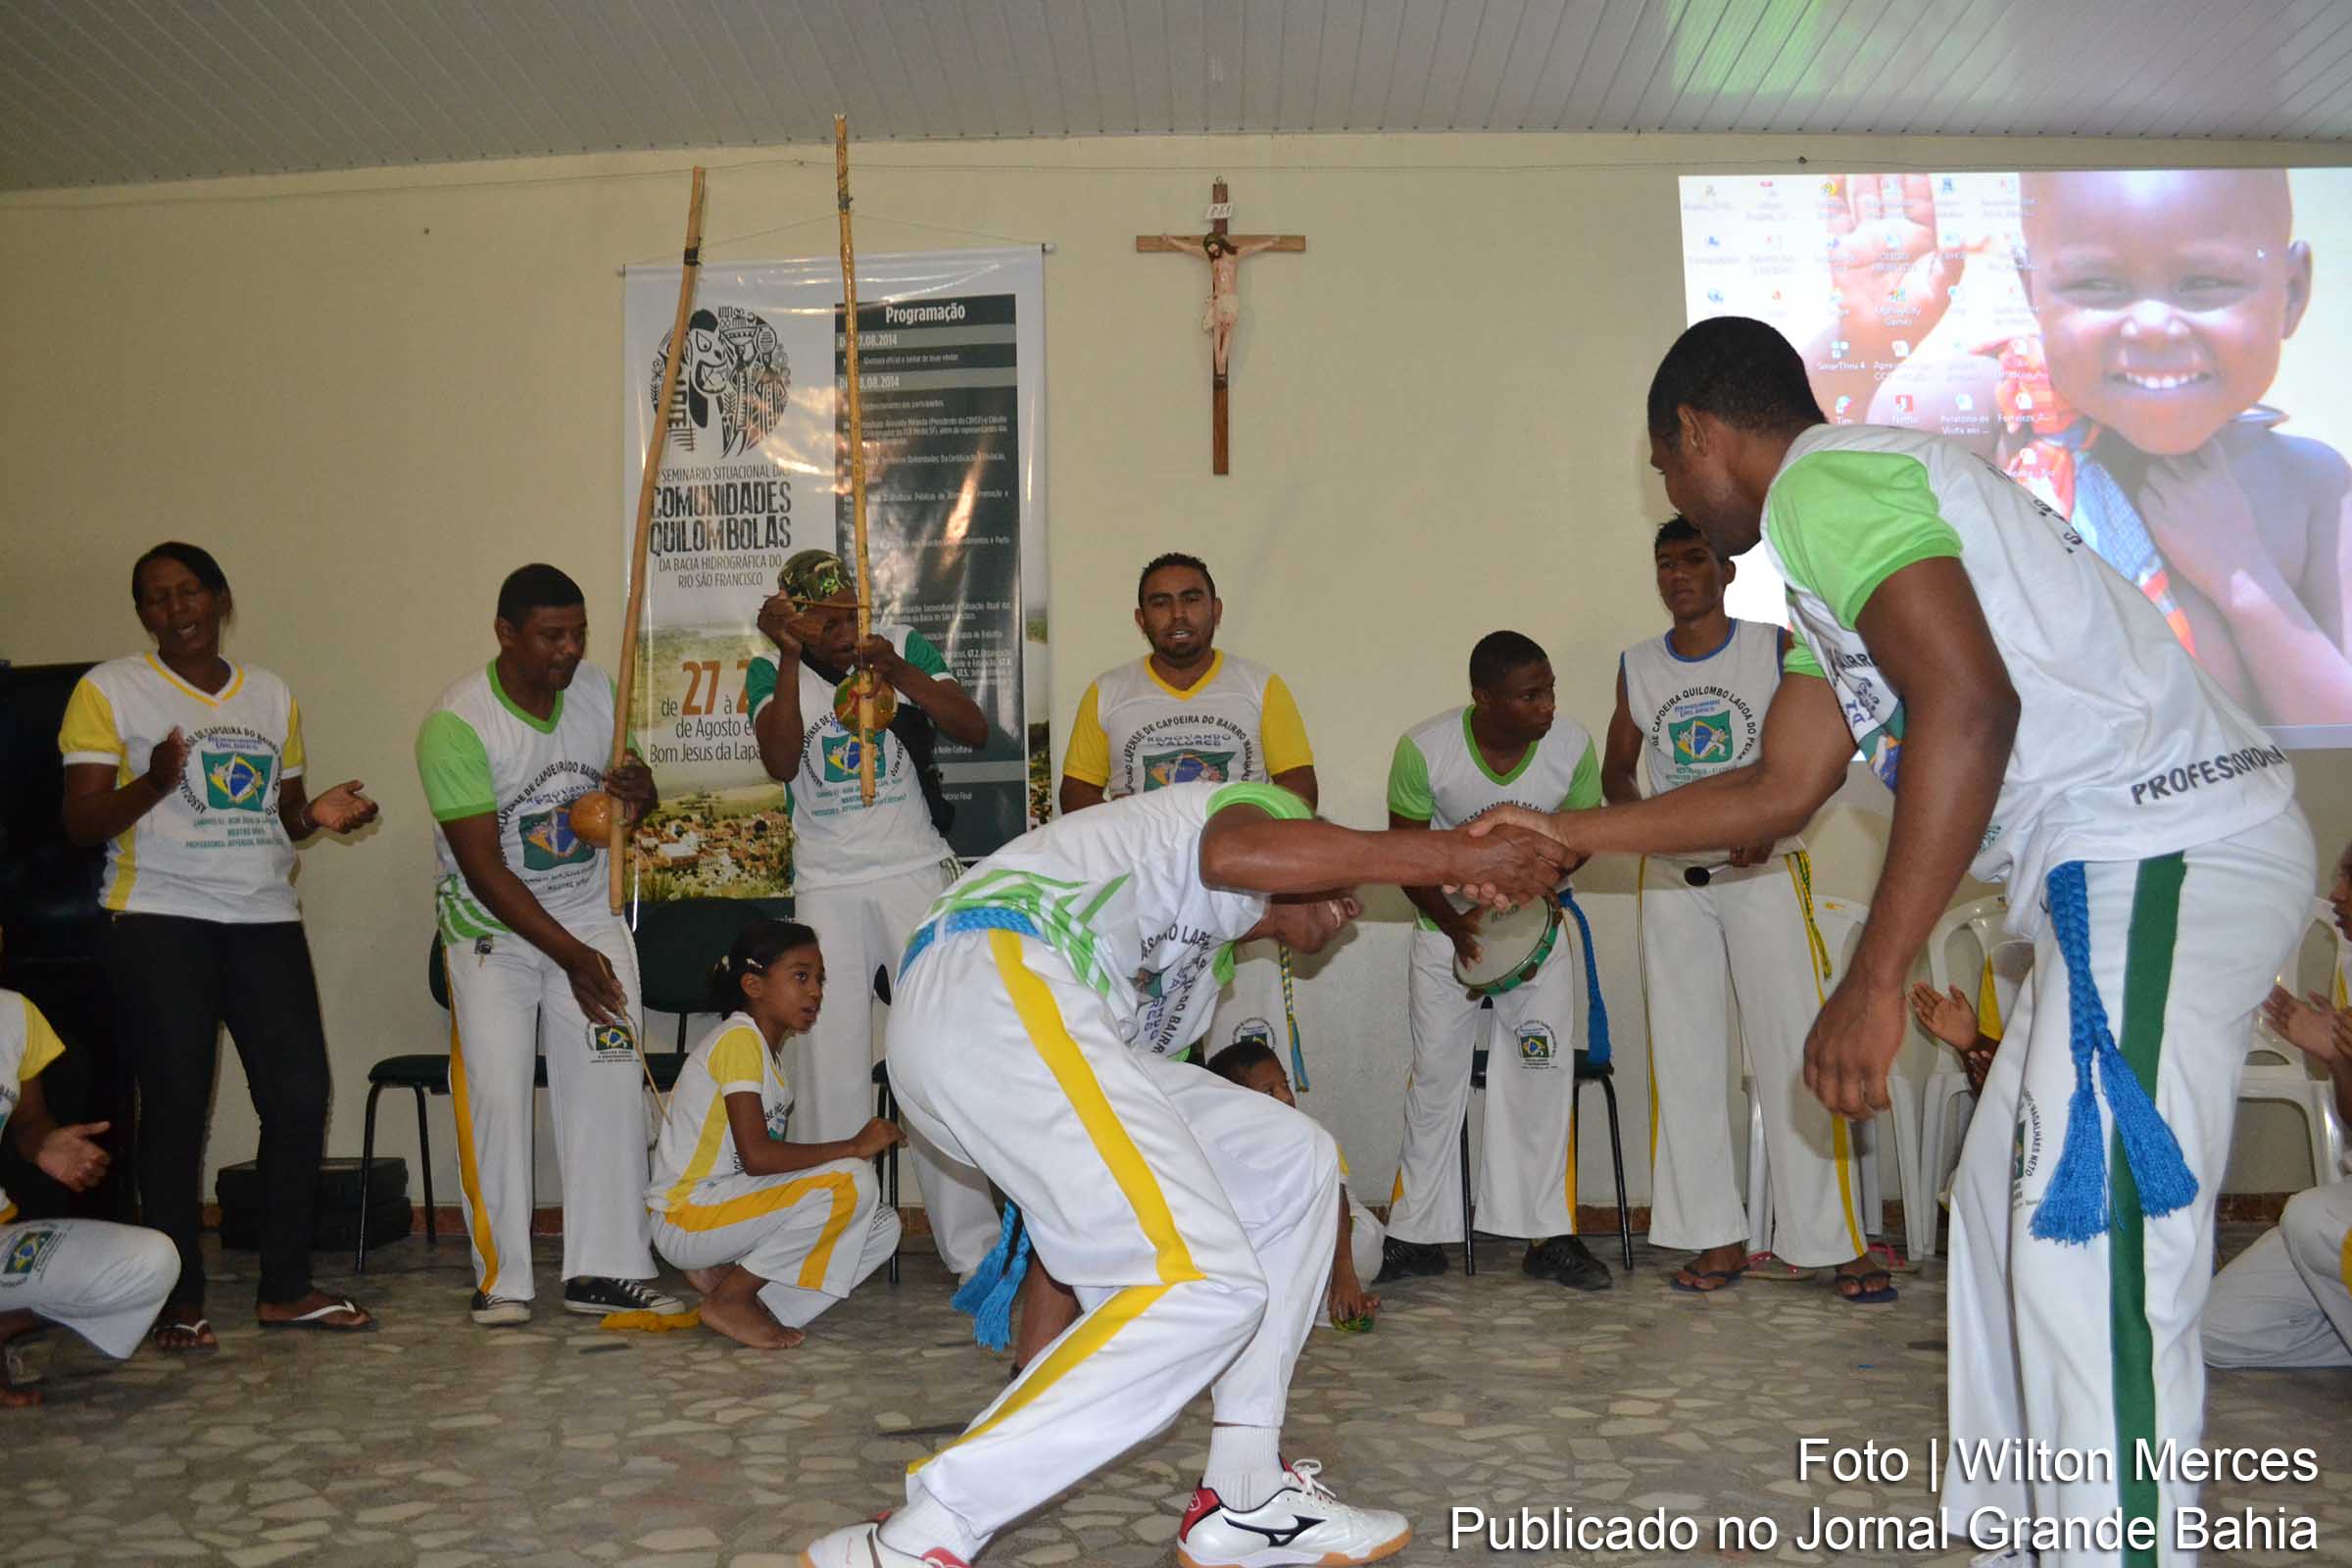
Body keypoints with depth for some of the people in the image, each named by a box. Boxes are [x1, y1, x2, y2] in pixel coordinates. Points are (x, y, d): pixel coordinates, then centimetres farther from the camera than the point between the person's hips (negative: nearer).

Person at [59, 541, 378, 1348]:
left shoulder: (273, 695, 15)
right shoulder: (109, 690, 2)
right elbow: (82, 821, -3)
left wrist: (317, 814, -1)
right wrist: (155, 783, -21)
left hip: (267, 920, 4)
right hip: (160, 923, -4)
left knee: (300, 1096, 0)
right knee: (176, 1106, -2)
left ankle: (286, 1286, 13)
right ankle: (180, 1299, 10)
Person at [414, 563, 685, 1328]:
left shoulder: (598, 691, -3)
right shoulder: (455, 724, -19)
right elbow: (483, 866, -20)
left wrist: (640, 797, -14)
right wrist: (570, 955, -22)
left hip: (589, 914, 4)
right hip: (493, 928, -4)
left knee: (609, 1086, -1)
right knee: (496, 1094, -6)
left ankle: (604, 1270, 5)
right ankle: (502, 1279, 6)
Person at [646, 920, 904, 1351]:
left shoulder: (767, 1053, 15)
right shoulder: (738, 1040, -14)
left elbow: (764, 1162, 10)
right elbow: (756, 1156, -24)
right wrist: (852, 1147, -18)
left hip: (727, 1209, 9)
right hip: (686, 1218, -9)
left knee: (883, 1227, 0)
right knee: (852, 1183, -24)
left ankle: (722, 1273, 2)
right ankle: (729, 1299, -10)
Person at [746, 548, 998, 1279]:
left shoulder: (904, 647, 1)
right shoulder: (771, 672, 1)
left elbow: (974, 730, -7)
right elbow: (780, 762, -16)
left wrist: (898, 673, -20)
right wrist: (791, 656, -21)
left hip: (917, 874, 0)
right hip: (827, 888, 0)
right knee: (830, 1070, 2)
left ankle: (970, 1245, 3)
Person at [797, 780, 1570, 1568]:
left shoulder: (1198, 965, 38)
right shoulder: (1262, 809, 14)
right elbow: (1236, 853, -14)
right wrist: (1456, 855, -11)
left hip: (973, 1030, 10)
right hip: (991, 989, -10)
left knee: (1294, 1161, 12)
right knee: (1204, 1284, -16)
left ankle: (1245, 1496, 11)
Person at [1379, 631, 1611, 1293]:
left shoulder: (1573, 745, -17)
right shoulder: (1423, 749, -21)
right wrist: (1453, 923, -19)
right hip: (1448, 923, -1)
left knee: (1546, 1073, -5)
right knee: (1435, 1076, 3)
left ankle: (1549, 1236, 5)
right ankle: (1417, 1236, 14)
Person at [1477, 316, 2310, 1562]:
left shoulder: (1824, 482, -9)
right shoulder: (1858, 497, 23)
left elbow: (1968, 706, -24)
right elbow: (1780, 791, 24)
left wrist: (1874, 983, -22)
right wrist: (1564, 834, 27)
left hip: (2161, 861, -11)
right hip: (2127, 867, 11)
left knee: (2087, 1249, -12)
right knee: (2008, 1210, 15)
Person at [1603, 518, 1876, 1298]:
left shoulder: (1776, 648, 1)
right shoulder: (1636, 666, 10)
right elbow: (1617, 769, 15)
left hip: (1764, 869, -3)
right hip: (1671, 878, 3)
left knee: (1794, 1050, -7)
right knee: (1685, 1055, 2)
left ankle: (1837, 1241, -2)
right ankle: (1718, 1238, 9)